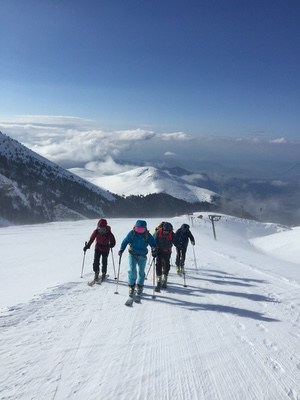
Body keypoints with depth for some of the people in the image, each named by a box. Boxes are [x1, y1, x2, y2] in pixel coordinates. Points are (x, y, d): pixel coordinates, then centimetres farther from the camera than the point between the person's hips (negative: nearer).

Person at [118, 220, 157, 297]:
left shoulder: (147, 235, -5)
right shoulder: (131, 233, -7)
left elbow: (153, 243, -1)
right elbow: (125, 241, -4)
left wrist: (154, 251, -16)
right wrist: (121, 250, -14)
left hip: (142, 256, 1)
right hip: (132, 255, -1)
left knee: (141, 272, 9)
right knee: (132, 271, -11)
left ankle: (139, 286, 28)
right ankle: (131, 287, 4)